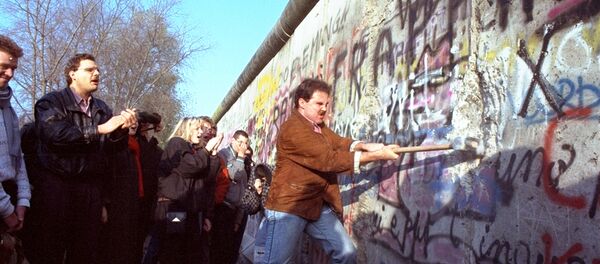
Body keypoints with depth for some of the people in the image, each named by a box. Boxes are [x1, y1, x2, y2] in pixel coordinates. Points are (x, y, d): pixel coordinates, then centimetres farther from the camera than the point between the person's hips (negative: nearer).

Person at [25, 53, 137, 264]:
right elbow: (55, 134, -19)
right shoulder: (51, 102, 0)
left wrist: (122, 130, -12)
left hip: (91, 187, 5)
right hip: (56, 185, -5)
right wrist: (99, 130, -17)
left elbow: (112, 149, 10)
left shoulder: (102, 109, 16)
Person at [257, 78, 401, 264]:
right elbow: (328, 159, -22)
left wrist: (366, 146, -18)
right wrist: (375, 156, -21)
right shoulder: (293, 129, -17)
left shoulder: (319, 126, 17)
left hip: (318, 204, 9)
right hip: (288, 206, -9)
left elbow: (339, 142, 3)